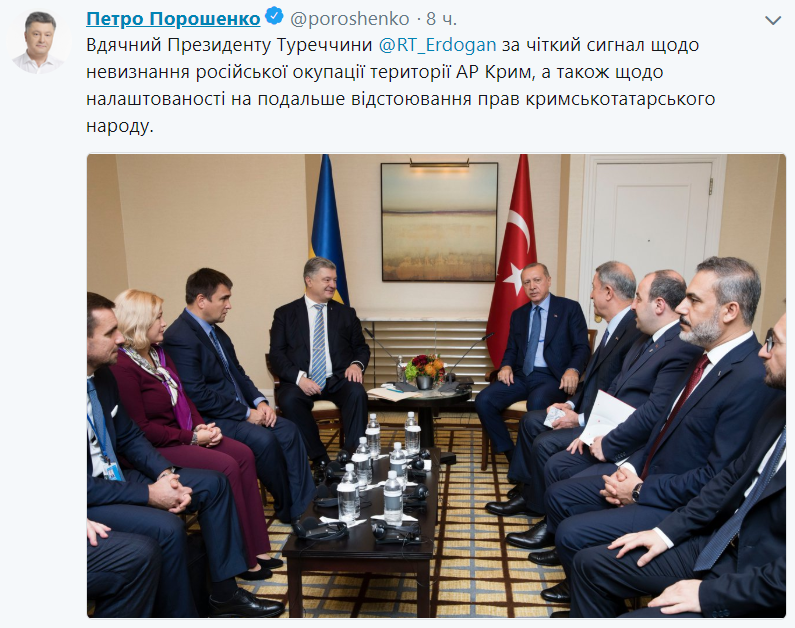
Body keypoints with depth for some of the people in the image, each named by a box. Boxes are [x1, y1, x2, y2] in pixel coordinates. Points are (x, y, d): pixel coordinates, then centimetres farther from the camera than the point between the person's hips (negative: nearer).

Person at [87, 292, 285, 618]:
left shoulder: (103, 375, 2)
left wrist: (165, 474, -5)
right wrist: (147, 494, -22)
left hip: (115, 477, 9)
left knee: (213, 484, 5)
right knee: (166, 528, -31)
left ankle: (224, 594, 14)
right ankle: (180, 614, -4)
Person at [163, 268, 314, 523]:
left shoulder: (215, 331, 11)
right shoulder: (179, 338, -18)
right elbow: (197, 395, -23)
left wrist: (259, 401, -2)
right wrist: (246, 413, -19)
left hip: (239, 411, 9)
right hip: (208, 421, -9)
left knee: (288, 431, -5)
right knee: (263, 439, -26)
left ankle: (303, 504, -2)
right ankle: (288, 510, -6)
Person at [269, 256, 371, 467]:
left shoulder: (346, 313, 15)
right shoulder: (284, 314, 8)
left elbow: (361, 348, 18)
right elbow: (276, 354, 1)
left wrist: (357, 364, -7)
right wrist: (299, 377, -17)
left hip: (338, 380, 1)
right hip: (300, 382, -1)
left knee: (357, 393, -31)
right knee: (290, 400, -33)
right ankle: (320, 459, -18)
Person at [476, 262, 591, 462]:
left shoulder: (570, 308, 4)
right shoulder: (518, 314, 18)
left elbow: (582, 347, -1)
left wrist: (573, 369, -22)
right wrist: (506, 366, -4)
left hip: (552, 377, -5)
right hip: (521, 376, 5)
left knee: (537, 403, -38)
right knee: (483, 400, -19)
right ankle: (512, 455, -7)